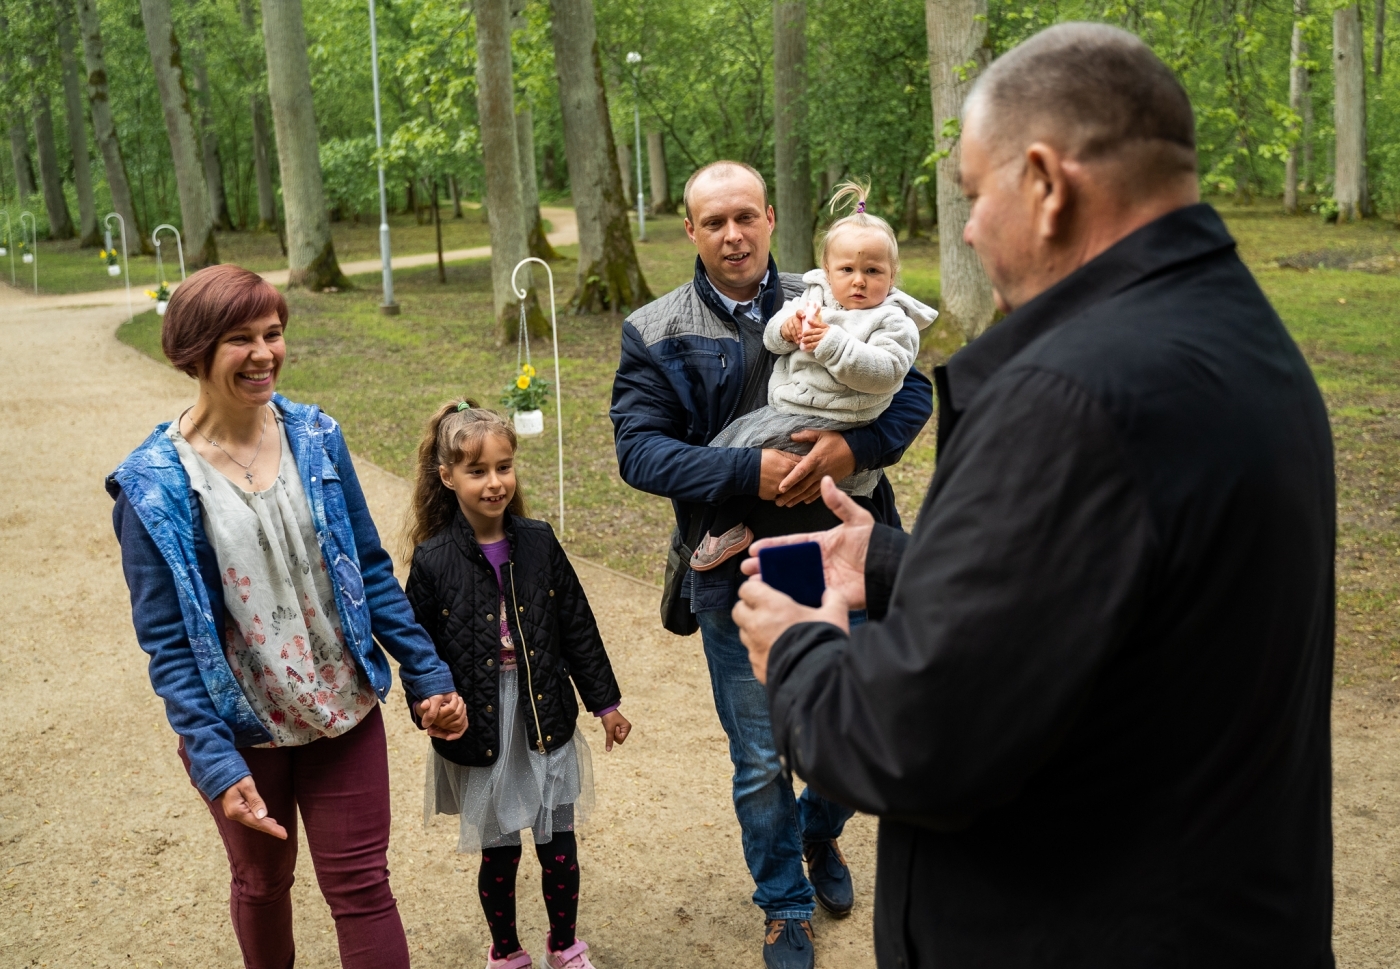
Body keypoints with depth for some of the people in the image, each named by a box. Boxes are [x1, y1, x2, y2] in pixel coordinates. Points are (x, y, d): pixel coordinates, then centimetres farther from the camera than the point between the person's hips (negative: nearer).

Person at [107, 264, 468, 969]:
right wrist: (213, 763, -21)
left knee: (360, 884, 5)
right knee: (263, 883, 20)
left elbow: (371, 568, 2)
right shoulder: (153, 485, -15)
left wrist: (427, 675, 1)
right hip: (243, 731, -1)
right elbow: (166, 639, -13)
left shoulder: (315, 436, -5)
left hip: (345, 711, 2)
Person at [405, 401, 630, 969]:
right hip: (481, 730, -2)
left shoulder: (537, 542, -3)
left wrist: (606, 702, 9)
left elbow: (577, 627, 5)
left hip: (546, 721, 2)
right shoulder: (433, 560, -10)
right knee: (498, 854, 12)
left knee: (560, 848, 9)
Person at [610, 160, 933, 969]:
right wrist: (749, 471, -23)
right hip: (737, 574, -2)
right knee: (761, 759, 10)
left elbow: (912, 391, -2)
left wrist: (856, 446, -23)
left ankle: (821, 834, 49)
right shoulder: (655, 333, -4)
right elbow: (638, 449, -11)